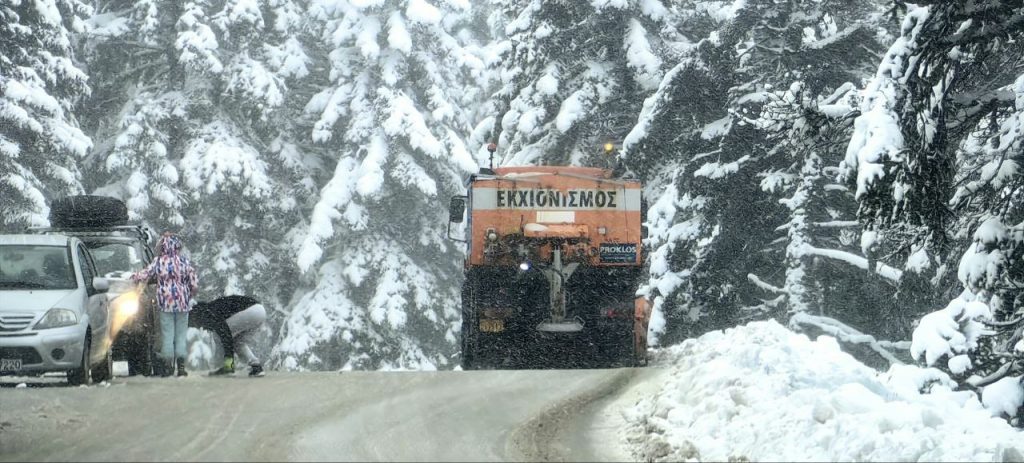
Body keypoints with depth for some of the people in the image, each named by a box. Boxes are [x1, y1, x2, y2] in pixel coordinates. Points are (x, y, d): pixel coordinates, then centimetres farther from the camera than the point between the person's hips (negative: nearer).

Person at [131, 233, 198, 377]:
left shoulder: (158, 262, -6)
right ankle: (181, 366, 4)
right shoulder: (184, 261, -3)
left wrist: (133, 276, 17)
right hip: (182, 303, 1)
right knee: (181, 334, 7)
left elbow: (144, 275, -4)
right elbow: (194, 283, -2)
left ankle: (167, 366, 4)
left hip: (165, 303, -1)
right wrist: (189, 296, 15)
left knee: (167, 334, 5)